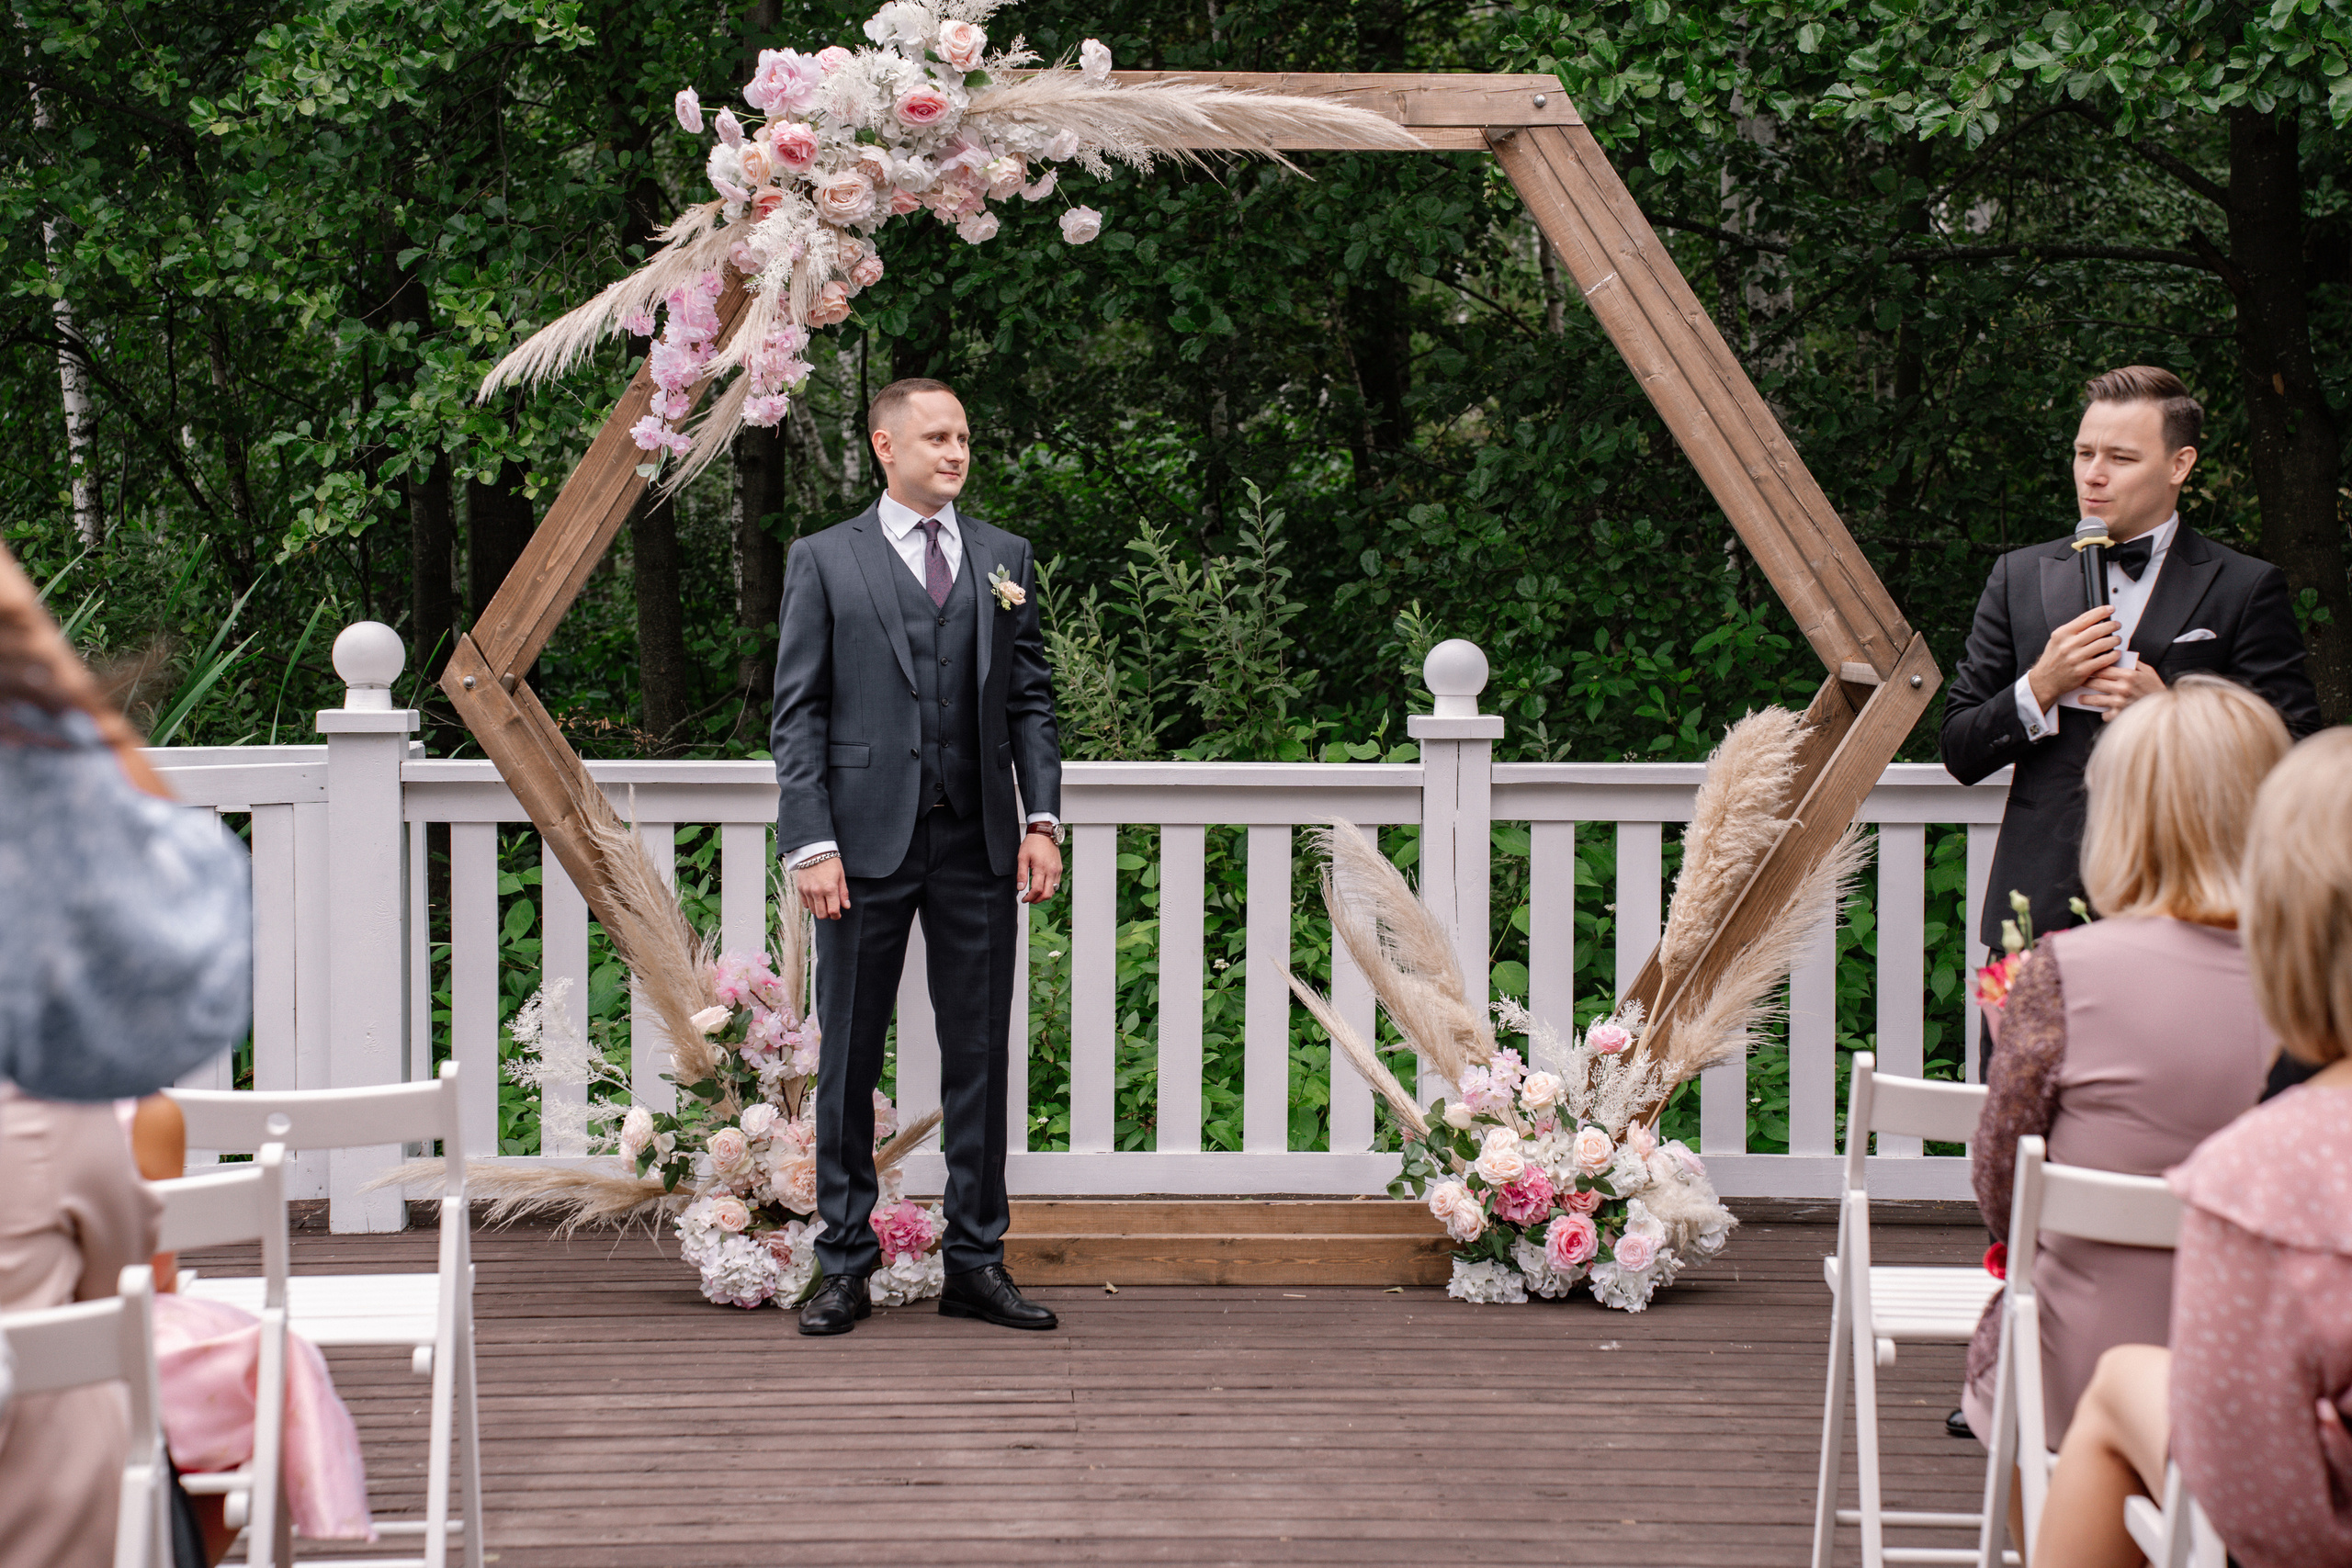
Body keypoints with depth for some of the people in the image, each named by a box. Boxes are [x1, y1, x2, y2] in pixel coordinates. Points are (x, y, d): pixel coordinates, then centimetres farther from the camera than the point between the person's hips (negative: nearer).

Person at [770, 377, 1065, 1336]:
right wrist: (811, 843, -10)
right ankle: (845, 1266, 11)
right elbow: (797, 715, -1)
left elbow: (1031, 701, 12)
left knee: (978, 1057, 6)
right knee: (849, 1058, 3)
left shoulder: (1005, 559, 13)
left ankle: (976, 1264, 14)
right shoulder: (824, 561, 4)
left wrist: (1041, 819, 0)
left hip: (977, 842, 3)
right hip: (867, 842, -3)